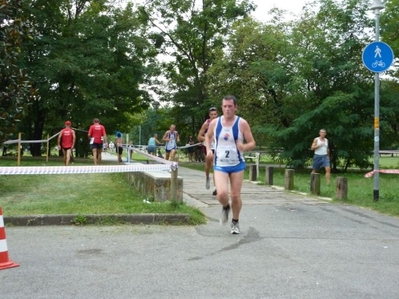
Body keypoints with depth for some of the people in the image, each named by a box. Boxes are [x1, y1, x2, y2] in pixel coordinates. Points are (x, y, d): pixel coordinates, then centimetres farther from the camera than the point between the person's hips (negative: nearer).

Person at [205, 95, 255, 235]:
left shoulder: (242, 123, -9)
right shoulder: (214, 123, -2)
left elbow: (252, 143, -5)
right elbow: (208, 136, 18)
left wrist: (243, 147, -27)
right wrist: (208, 149, 1)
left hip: (237, 165, 0)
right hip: (220, 165, 1)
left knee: (235, 196, 4)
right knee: (222, 194, -19)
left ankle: (235, 222, 29)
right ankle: (225, 207, 18)